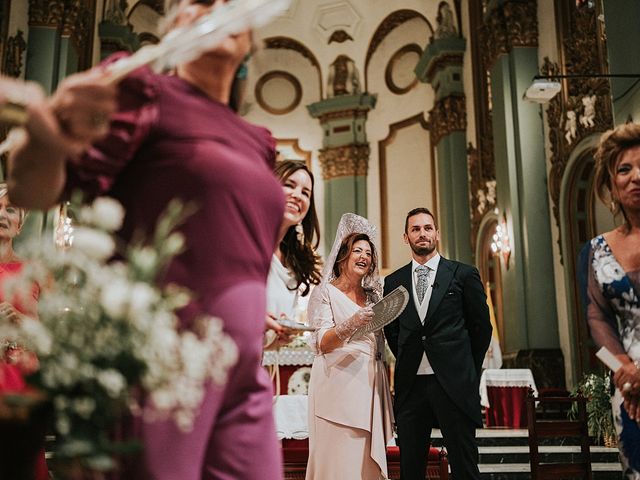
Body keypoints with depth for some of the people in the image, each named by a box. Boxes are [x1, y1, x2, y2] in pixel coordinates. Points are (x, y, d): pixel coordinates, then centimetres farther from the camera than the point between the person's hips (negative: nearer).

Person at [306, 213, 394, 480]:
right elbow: (322, 344, -11)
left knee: (367, 459, 5)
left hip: (369, 388, 6)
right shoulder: (325, 292, 0)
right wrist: (351, 325, -27)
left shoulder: (372, 296, 17)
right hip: (338, 386, -6)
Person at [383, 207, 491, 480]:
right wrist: (408, 363, 12)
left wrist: (466, 369, 10)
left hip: (454, 385, -2)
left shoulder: (463, 274, 3)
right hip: (410, 385, 2)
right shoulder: (393, 282, 10)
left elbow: (481, 326, 8)